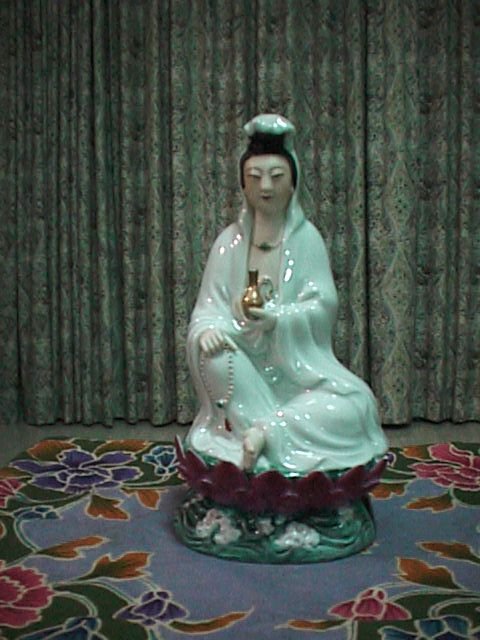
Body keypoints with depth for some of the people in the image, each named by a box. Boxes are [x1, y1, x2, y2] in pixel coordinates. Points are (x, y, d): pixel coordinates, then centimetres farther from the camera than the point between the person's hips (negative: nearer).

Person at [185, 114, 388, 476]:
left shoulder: (306, 237, -4)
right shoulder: (230, 241, -1)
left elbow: (323, 304, -10)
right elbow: (210, 305, -3)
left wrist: (276, 316, -29)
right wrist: (209, 328, -28)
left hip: (298, 361, -1)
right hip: (244, 362, 1)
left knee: (356, 403, -25)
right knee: (207, 349, -32)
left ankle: (266, 430, -22)